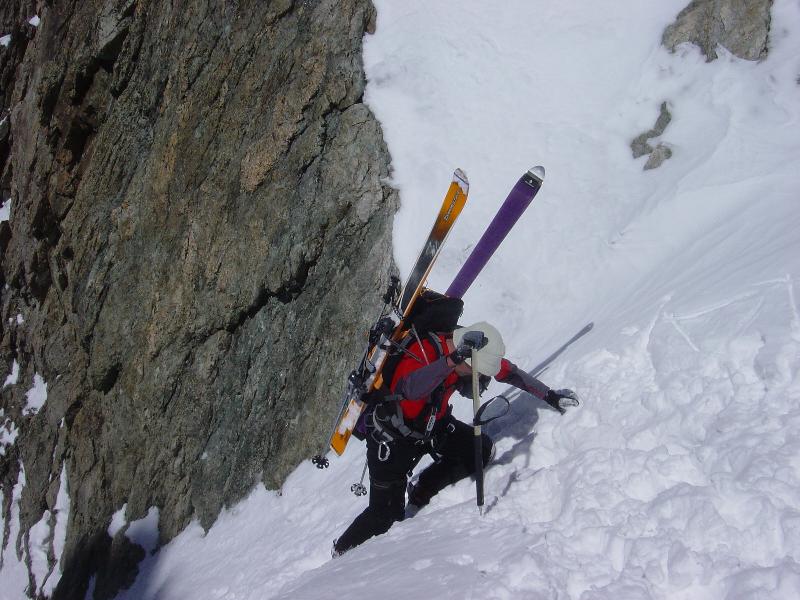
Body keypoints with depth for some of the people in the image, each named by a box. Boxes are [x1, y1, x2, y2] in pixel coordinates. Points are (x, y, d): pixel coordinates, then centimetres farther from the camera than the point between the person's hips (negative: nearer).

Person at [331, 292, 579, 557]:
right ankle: (343, 551, 23)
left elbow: (508, 371, 1)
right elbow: (408, 388, -55)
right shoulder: (418, 354, -34)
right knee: (386, 514, -5)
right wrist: (452, 360, -61)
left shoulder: (473, 355, -13)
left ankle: (420, 496, 10)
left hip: (433, 425, 7)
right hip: (392, 437, -7)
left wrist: (549, 396, 7)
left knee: (482, 450, -9)